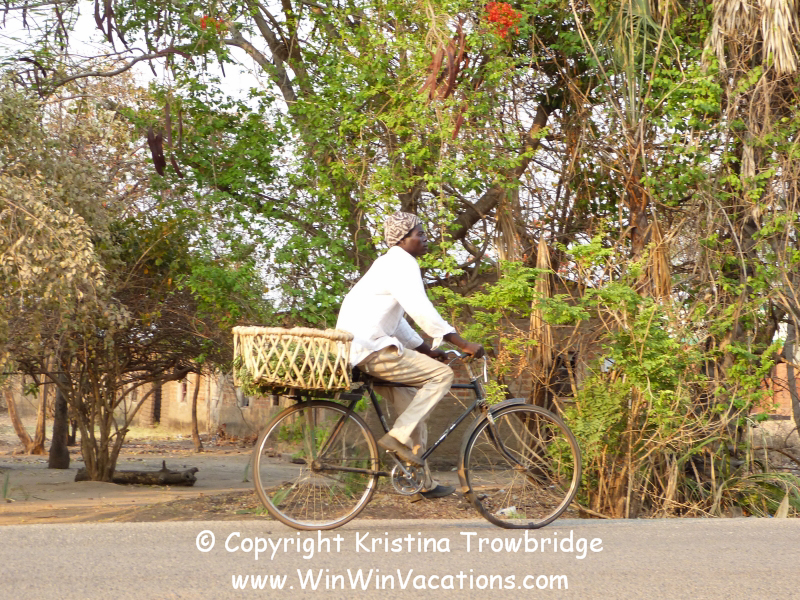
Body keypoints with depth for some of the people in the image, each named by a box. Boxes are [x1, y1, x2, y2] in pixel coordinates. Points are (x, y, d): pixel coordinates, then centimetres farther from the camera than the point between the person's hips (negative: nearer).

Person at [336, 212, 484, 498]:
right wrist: (462, 343, -20)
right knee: (441, 374, -11)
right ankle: (398, 436, -15)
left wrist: (427, 350, 25)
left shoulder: (389, 264, 24)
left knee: (413, 404, 15)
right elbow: (420, 309, -22)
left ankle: (423, 481, 19)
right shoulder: (402, 263, -10)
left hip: (357, 351, 10)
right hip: (371, 349, -10)